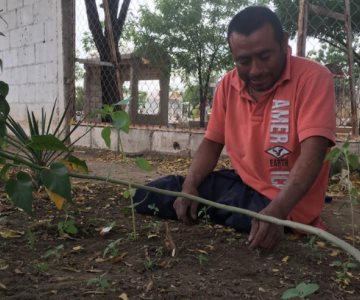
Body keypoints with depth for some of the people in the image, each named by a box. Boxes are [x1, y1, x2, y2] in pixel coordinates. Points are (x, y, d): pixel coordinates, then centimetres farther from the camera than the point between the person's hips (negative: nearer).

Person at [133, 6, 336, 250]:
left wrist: (277, 211, -40)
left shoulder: (313, 77, -17)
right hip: (240, 183, 6)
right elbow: (212, 143, 9)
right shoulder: (228, 85, 2)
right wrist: (189, 186, -9)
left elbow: (312, 154, -26)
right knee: (147, 198, 1)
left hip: (287, 202, -5)